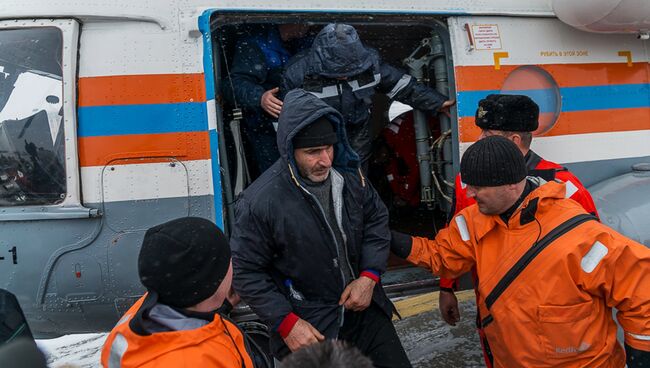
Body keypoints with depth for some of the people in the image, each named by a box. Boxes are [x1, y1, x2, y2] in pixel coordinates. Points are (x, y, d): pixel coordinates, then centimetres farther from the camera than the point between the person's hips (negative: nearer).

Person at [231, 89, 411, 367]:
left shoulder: (349, 174, -7)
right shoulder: (259, 202, -22)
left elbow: (376, 218, 7)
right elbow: (246, 272, -14)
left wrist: (369, 276, -4)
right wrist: (286, 323, -17)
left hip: (363, 307, 5)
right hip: (307, 327, -5)